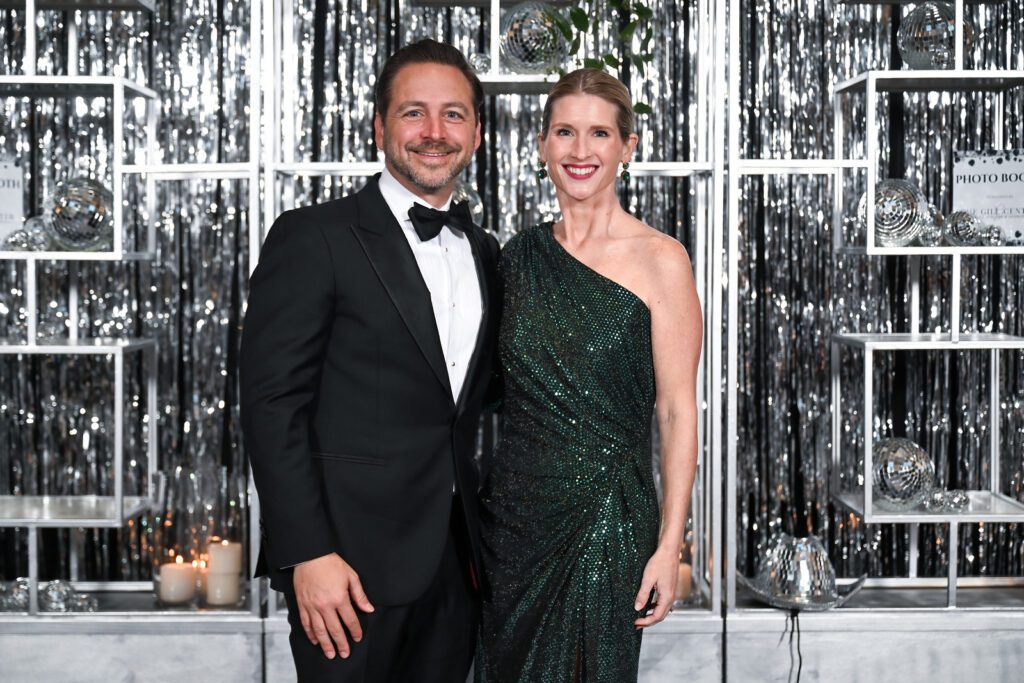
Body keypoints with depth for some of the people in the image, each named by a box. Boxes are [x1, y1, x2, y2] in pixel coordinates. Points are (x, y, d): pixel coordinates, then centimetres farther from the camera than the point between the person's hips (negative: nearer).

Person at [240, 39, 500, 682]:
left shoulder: (485, 252, 13)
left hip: (456, 556, 6)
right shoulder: (314, 237, -7)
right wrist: (308, 554, -17)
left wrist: (480, 538, 9)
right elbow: (272, 404, -12)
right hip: (352, 557, -5)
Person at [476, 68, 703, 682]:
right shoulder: (520, 255, 7)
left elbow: (678, 411, -8)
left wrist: (669, 546, -12)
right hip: (514, 510, 4)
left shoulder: (660, 260, -7)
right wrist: (473, 525, 10)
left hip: (608, 516, -4)